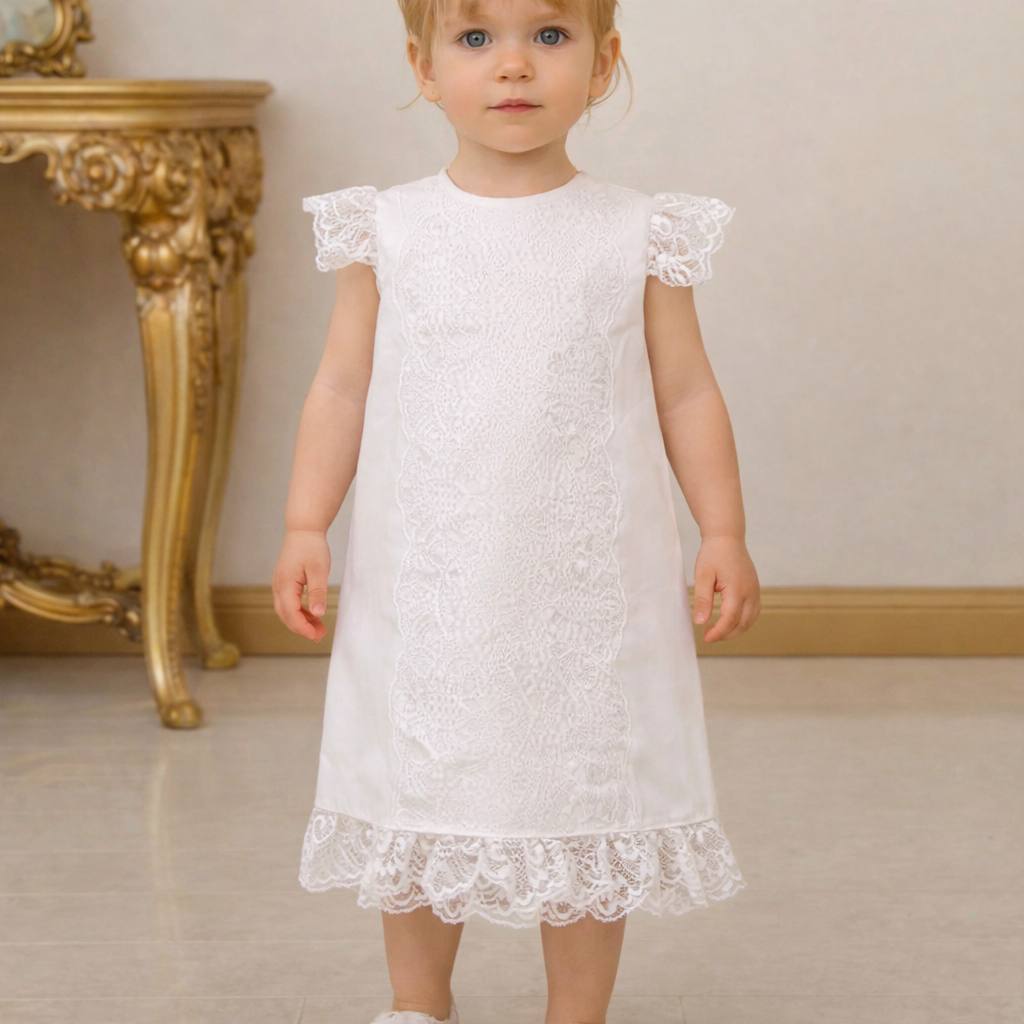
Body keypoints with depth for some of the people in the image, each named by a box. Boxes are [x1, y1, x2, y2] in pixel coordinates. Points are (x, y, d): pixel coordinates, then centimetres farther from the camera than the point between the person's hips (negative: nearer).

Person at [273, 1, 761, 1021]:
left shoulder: (637, 237, -2)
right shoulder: (389, 231, 0)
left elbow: (686, 394, 4)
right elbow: (342, 386, 5)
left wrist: (723, 535, 0)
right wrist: (305, 527, 0)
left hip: (589, 588, -1)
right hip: (423, 585, 1)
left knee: (588, 807, 6)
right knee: (416, 799, 12)